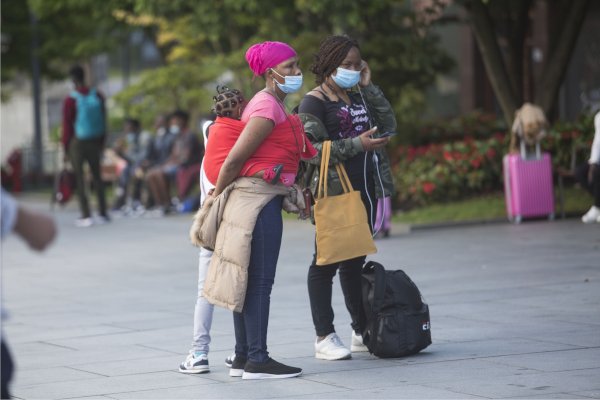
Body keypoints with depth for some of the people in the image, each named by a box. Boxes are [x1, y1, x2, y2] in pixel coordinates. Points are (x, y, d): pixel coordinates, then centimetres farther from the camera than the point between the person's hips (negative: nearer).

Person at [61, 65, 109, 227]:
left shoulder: (70, 100, -14)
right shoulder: (98, 96, 1)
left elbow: (66, 125, -10)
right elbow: (104, 121, 7)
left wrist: (65, 146, 0)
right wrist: (102, 144, 15)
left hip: (77, 142, -4)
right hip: (95, 141, 4)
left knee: (79, 178, 1)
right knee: (97, 176, 13)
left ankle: (86, 215, -3)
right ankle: (103, 213, 14)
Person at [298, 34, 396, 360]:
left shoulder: (357, 96, 16)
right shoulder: (314, 102, -7)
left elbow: (388, 125, 7)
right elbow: (312, 149, -16)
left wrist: (368, 87, 2)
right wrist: (358, 144, -23)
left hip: (364, 190, 8)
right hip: (333, 193, -8)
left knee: (355, 262, 13)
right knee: (326, 261, -4)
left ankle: (362, 332, 20)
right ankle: (324, 337, -2)